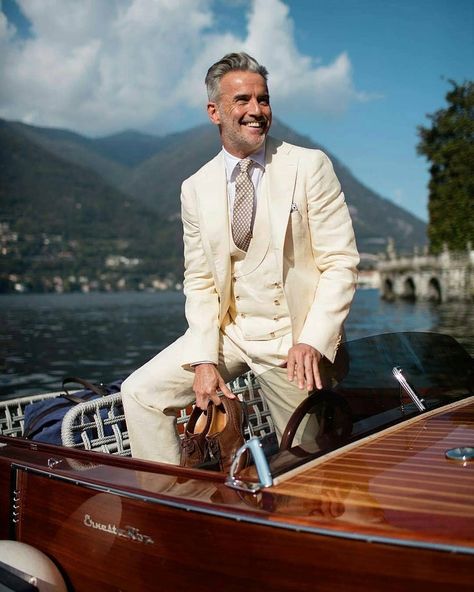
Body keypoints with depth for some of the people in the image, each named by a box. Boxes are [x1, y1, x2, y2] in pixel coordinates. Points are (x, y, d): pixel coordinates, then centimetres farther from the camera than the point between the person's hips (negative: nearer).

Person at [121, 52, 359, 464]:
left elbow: (341, 264, -8)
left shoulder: (310, 167, -6)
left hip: (295, 338, -3)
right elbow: (199, 282, 4)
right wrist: (205, 358, -9)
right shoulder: (196, 189, 4)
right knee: (141, 392, -8)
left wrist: (312, 342, -20)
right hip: (228, 331, 3)